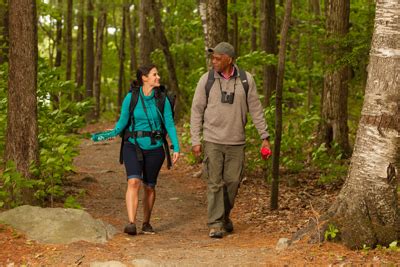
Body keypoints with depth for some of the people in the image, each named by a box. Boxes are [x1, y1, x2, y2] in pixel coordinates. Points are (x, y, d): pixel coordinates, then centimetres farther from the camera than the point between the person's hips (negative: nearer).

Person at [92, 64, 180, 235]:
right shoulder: (131, 98, -4)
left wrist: (176, 147, -7)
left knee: (149, 187, 11)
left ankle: (146, 223, 30)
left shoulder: (162, 99, -2)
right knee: (134, 182, -21)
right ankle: (131, 223, -26)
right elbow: (122, 123, 3)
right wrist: (109, 135, -12)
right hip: (133, 146, -2)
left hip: (154, 149, 2)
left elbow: (169, 124, 0)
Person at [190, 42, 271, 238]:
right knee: (215, 183, -3)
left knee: (233, 181, 5)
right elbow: (197, 110, 2)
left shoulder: (246, 80, 0)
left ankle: (225, 215, 27)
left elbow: (255, 109, 5)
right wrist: (195, 140, -3)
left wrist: (265, 136, 1)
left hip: (236, 141, 1)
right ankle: (215, 224, 1)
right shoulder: (206, 80, -1)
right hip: (213, 140, -1)